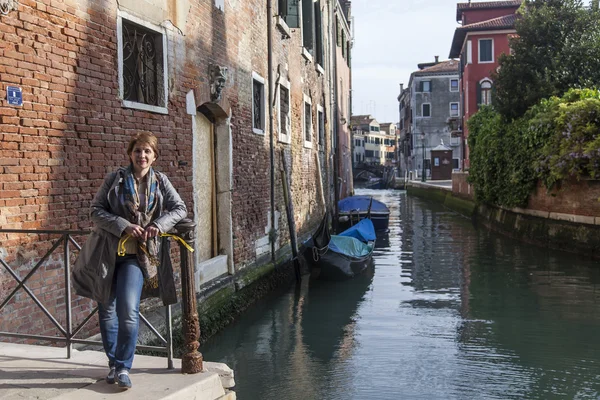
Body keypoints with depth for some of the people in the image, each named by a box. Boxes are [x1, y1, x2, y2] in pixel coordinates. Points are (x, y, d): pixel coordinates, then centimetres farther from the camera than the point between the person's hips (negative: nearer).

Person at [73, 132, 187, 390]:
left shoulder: (160, 181, 3)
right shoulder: (115, 178, -1)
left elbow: (180, 208, 4)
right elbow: (97, 211, -3)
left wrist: (160, 224, -13)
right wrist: (124, 226, -17)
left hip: (137, 254, 0)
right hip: (108, 250, 1)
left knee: (129, 310, -15)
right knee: (107, 310, 9)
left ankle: (123, 367, 2)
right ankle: (113, 363, 28)